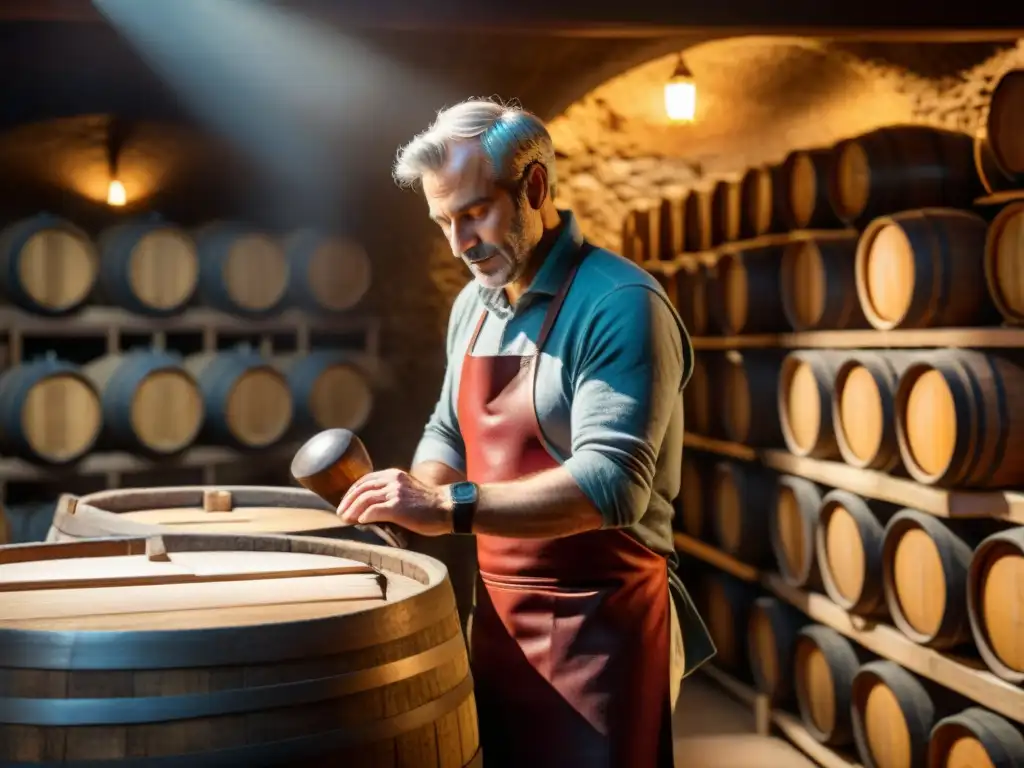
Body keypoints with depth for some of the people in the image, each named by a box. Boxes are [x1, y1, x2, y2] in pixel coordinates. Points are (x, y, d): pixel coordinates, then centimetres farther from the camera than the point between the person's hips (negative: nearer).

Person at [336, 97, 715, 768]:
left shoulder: (620, 306, -18)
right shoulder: (473, 304, 8)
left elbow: (610, 485, -27)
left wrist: (451, 507, -31)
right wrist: (411, 498, -1)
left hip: (599, 622, -7)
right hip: (497, 614, 7)